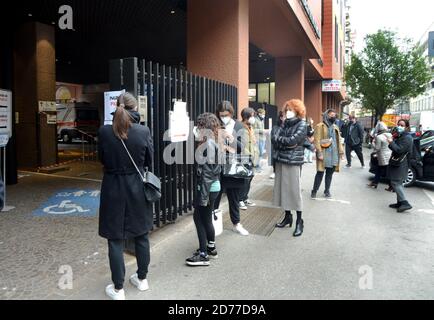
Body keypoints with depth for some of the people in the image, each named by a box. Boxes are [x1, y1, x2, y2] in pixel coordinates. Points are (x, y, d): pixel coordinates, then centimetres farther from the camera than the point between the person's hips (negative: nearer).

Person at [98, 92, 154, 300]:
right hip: (138, 188, 1)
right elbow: (150, 161, -1)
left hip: (113, 189, -1)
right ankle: (142, 279, 32)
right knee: (141, 235, 17)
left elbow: (102, 159, 4)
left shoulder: (104, 132, -10)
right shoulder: (143, 132, -11)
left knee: (116, 239, 8)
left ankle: (118, 289, 18)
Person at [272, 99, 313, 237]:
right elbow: (274, 139, 1)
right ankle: (287, 216, 24)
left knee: (295, 190, -2)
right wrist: (286, 143, -13)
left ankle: (299, 221, 9)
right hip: (280, 160, 6)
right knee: (283, 189, 10)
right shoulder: (285, 124, 12)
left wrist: (279, 139, -3)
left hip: (293, 161, -6)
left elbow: (292, 140, -16)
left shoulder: (302, 125, -4)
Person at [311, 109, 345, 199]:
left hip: (334, 154, 6)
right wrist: (319, 153, -18)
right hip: (324, 154, -6)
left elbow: (338, 140, 19)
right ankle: (314, 191, 8)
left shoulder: (335, 127, 17)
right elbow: (317, 141, -11)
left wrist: (341, 152, 10)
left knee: (330, 173, 9)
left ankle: (327, 190, 20)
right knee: (320, 173, -3)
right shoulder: (320, 126, -5)